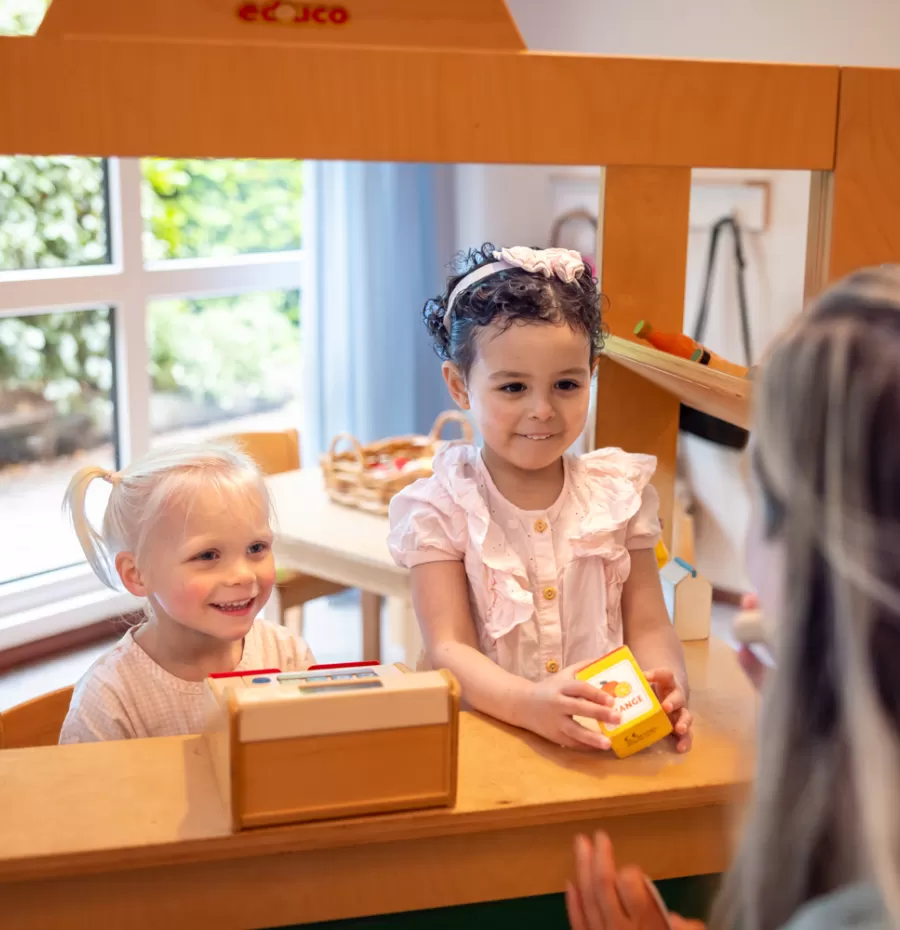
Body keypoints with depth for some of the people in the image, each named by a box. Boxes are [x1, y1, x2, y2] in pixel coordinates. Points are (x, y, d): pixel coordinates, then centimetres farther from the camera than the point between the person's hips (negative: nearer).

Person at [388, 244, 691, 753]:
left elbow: (648, 626, 5)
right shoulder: (441, 508, -2)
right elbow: (448, 649, -10)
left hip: (607, 727, 1)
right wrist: (531, 703, -29)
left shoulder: (619, 493, 7)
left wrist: (666, 682, -18)